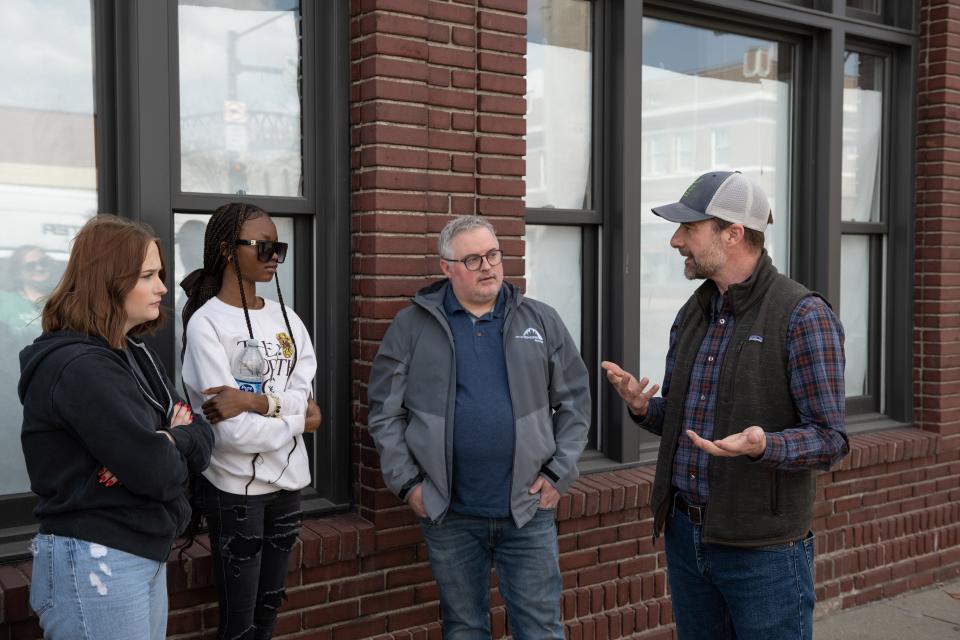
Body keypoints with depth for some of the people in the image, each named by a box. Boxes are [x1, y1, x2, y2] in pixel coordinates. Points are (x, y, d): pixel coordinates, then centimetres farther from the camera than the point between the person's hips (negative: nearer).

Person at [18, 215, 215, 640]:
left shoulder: (133, 354, 9)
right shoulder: (81, 369, -20)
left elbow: (202, 442, 7)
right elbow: (157, 472, -25)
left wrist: (172, 440, -15)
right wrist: (175, 449, -3)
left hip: (145, 554, 9)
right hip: (93, 565, -9)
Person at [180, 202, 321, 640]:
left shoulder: (285, 318, 5)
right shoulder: (206, 323, -14)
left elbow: (304, 398, -5)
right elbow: (231, 432, -21)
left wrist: (255, 400, -22)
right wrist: (296, 423, -9)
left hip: (286, 480, 6)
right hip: (235, 487, -6)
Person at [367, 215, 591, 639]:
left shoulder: (541, 322, 4)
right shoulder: (412, 326, 0)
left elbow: (574, 401, 7)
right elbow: (385, 411, 1)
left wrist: (557, 473, -1)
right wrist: (406, 483, -4)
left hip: (527, 510, 1)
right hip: (448, 513, 0)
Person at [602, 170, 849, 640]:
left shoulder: (803, 315, -13)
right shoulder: (691, 316, 8)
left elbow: (829, 439, -14)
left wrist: (762, 446, -32)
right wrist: (642, 407, -6)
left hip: (762, 548, -6)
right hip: (684, 535, 7)